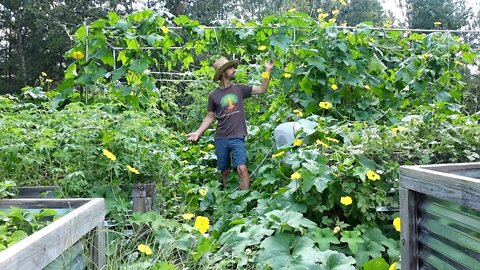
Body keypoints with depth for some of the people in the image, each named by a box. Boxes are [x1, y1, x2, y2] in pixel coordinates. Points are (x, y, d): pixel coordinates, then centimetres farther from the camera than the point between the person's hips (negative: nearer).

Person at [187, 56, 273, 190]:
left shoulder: (239, 89, 4)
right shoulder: (214, 95, 2)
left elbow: (262, 89, 2)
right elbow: (210, 117, 8)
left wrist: (267, 70, -6)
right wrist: (198, 132, -1)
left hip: (237, 138, -1)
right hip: (220, 139, 1)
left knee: (242, 168, -13)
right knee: (224, 171, 12)